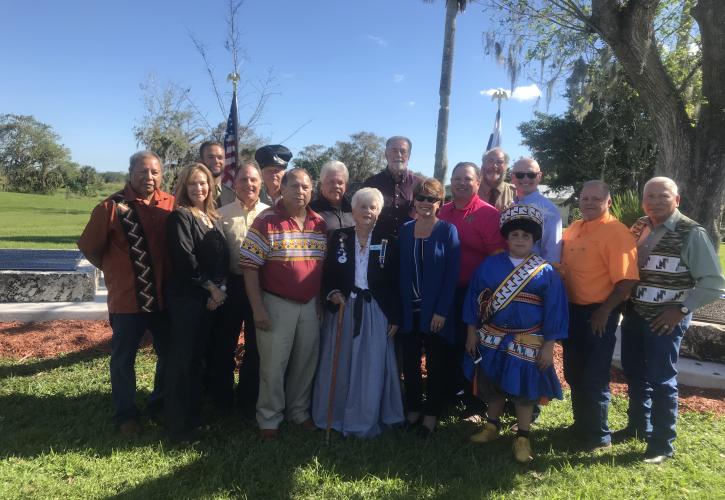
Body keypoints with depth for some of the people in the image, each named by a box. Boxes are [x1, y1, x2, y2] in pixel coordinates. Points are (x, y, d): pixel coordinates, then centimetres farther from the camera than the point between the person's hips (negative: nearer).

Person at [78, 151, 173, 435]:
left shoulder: (170, 204, -1)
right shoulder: (112, 206, -10)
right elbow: (90, 248, -3)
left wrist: (169, 275, 3)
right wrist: (116, 272, 3)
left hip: (163, 297, 4)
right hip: (127, 298, -3)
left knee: (170, 355, 16)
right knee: (124, 360, 12)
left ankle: (160, 405, 38)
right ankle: (126, 415, 31)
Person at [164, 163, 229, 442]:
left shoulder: (214, 218, 14)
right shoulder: (180, 216, -6)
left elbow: (223, 258, 10)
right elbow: (184, 259, -15)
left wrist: (221, 288, -5)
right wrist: (210, 287, -10)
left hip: (214, 297, 6)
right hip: (187, 297, -6)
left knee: (199, 356, 13)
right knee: (183, 358, -2)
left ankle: (194, 415, 26)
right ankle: (178, 426, 7)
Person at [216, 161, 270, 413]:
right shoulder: (222, 214, -1)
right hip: (231, 283, 0)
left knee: (255, 343, 13)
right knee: (224, 342, 10)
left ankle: (249, 397, 30)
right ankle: (223, 397, 28)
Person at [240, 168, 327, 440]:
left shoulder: (320, 223, 4)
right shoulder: (266, 221, -10)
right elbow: (249, 266, -12)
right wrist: (258, 308, -15)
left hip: (310, 305, 5)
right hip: (277, 304, -4)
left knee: (306, 362, 15)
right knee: (273, 364, 5)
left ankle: (299, 411, 35)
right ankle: (269, 418, 24)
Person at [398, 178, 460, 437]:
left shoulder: (448, 230, -6)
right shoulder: (405, 229, 5)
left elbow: (452, 273, -9)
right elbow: (401, 271, 6)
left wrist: (441, 311, -14)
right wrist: (399, 307, -1)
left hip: (436, 311, -3)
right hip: (409, 309, 3)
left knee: (436, 364, 10)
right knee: (409, 362, 12)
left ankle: (432, 413, 25)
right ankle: (413, 408, 30)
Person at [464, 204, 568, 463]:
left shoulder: (545, 272, -6)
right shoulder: (489, 265, -1)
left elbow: (554, 310, -5)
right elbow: (475, 299, 4)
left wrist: (548, 345, -7)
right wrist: (472, 332, 4)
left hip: (527, 343, -2)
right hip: (492, 338, 2)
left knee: (524, 388, 8)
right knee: (492, 385, 15)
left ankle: (522, 437, 24)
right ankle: (492, 426, 35)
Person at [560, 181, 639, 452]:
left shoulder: (617, 232, -14)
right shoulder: (573, 229, 9)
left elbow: (627, 280, -20)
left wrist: (604, 311, -20)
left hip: (598, 314, -7)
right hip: (572, 310, 8)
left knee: (594, 377, 2)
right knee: (573, 373, 18)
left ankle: (599, 436, 19)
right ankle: (581, 424, 35)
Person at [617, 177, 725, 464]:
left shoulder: (691, 233, -14)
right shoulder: (639, 228, 4)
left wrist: (681, 310, -17)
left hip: (665, 320, -6)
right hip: (634, 314, 6)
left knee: (661, 381, 2)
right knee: (634, 373, 17)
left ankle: (662, 444, 18)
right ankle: (638, 425, 37)